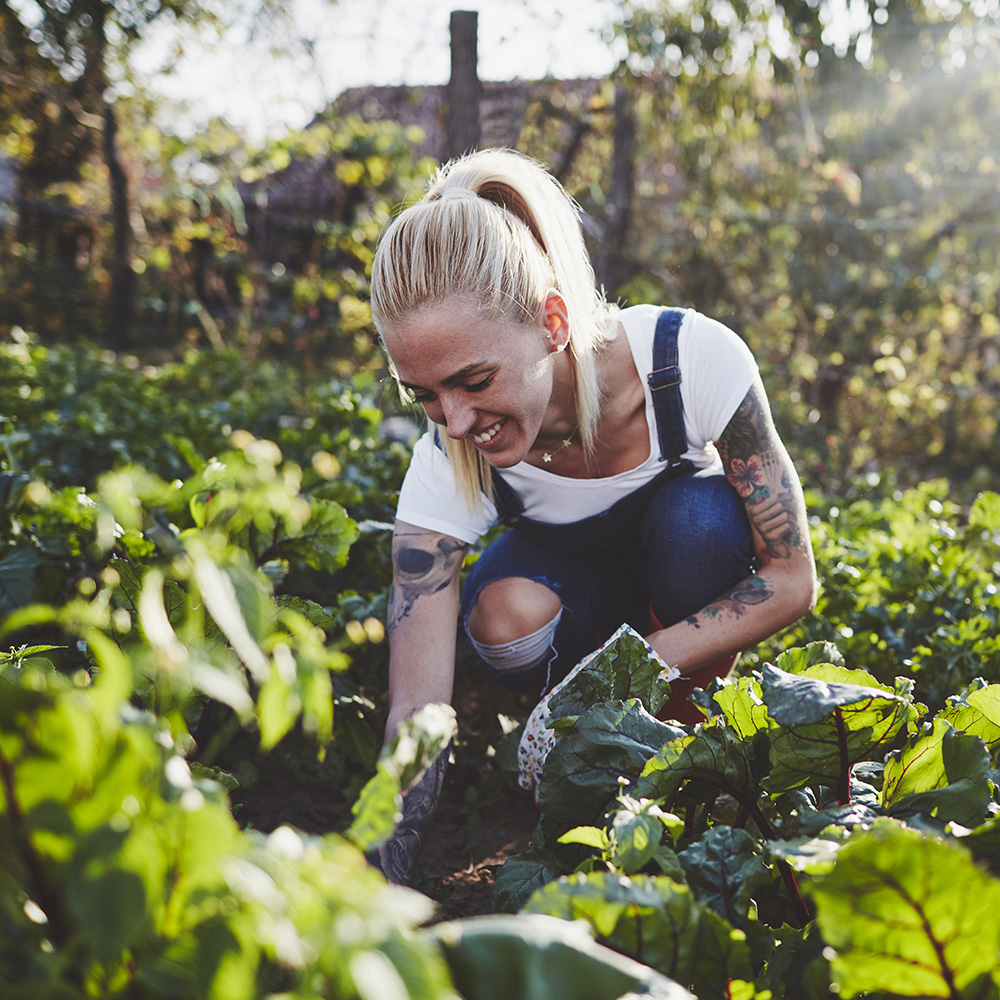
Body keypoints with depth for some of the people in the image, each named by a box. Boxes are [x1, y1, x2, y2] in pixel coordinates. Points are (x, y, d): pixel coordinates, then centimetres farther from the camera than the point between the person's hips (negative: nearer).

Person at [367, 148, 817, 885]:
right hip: (572, 574, 1)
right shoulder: (445, 473, -30)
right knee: (504, 617, -33)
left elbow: (792, 578, -25)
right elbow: (417, 718, -31)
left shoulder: (693, 358, -33)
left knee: (696, 516, -34)